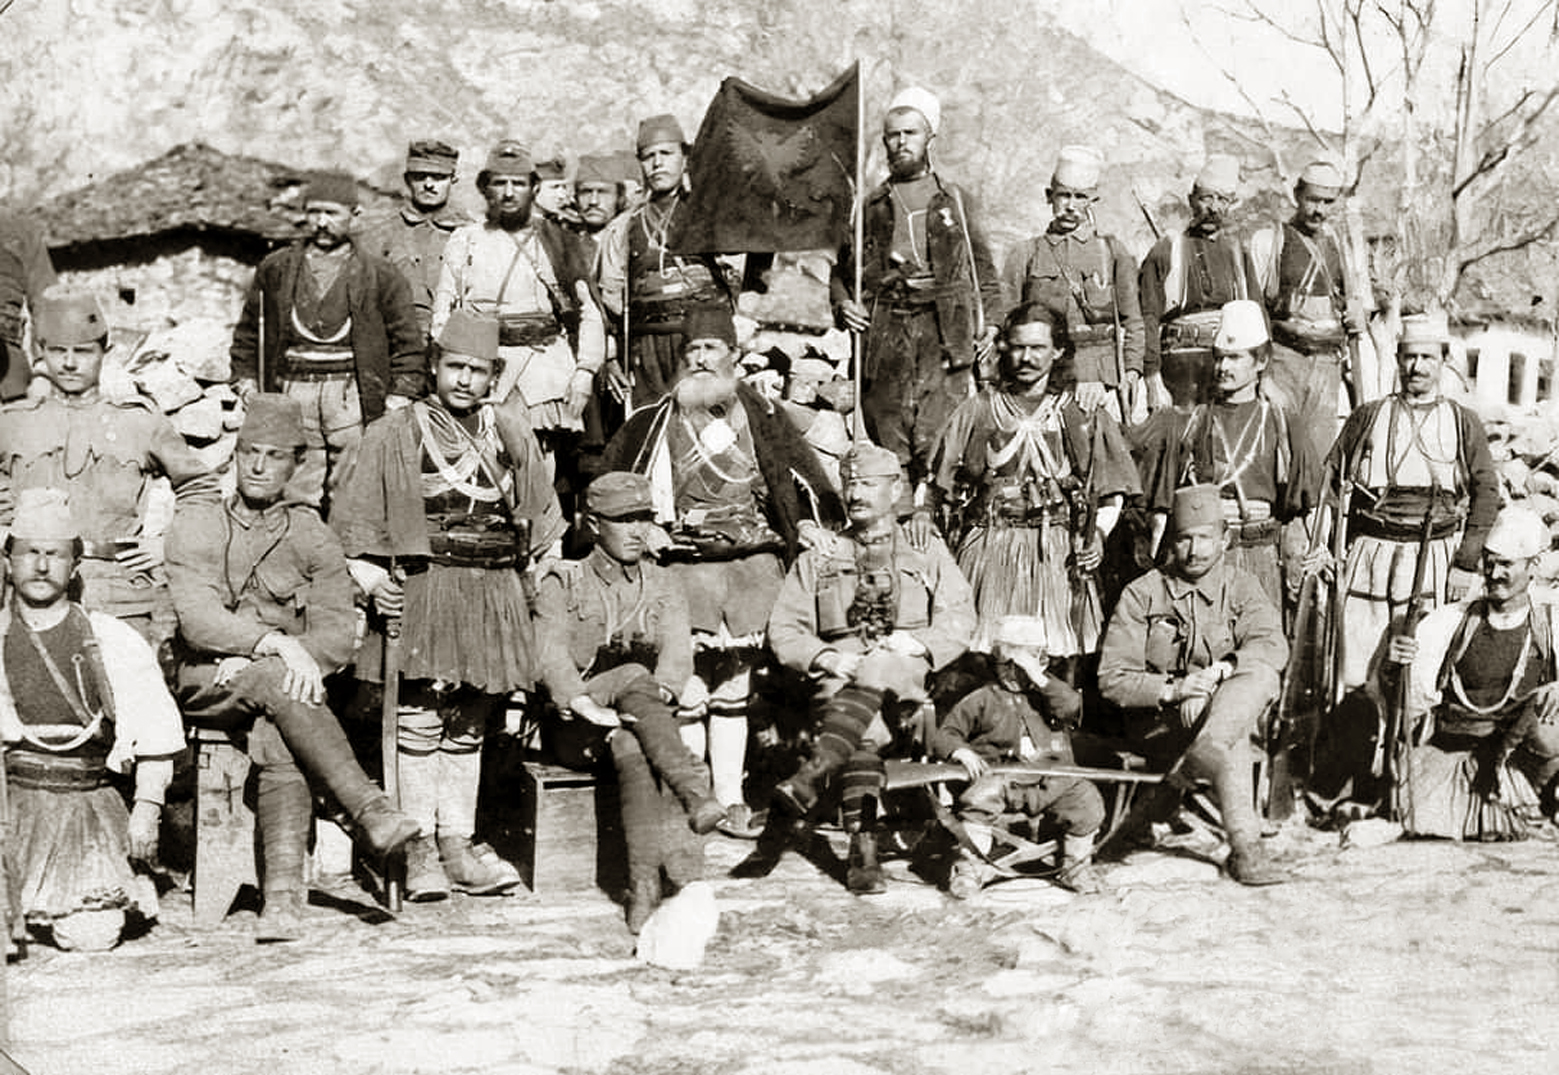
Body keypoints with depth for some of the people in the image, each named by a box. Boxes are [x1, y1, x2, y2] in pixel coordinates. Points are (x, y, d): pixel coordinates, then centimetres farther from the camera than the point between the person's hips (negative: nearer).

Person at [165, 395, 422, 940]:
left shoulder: (312, 536, 13)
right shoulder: (194, 525, 9)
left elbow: (340, 630, 3)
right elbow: (196, 617, -7)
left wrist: (250, 662, -14)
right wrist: (276, 645, -24)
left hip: (279, 676, 1)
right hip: (205, 682, -1)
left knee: (276, 741, -34)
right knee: (277, 685, -35)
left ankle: (283, 892, -44)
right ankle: (372, 811, -42)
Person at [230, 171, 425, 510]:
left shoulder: (381, 275, 7)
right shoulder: (275, 269, 14)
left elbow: (407, 342, 6)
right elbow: (248, 334, 21)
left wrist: (400, 397, -3)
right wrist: (246, 382, 10)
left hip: (354, 401, -2)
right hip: (293, 398, 2)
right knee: (295, 499, -1)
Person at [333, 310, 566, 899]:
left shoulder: (511, 434, 13)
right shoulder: (396, 433, 1)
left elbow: (541, 515, 22)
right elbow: (355, 520, 0)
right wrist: (371, 578, -12)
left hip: (494, 590, 4)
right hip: (422, 585, -4)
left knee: (469, 722, 9)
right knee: (420, 717, -7)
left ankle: (458, 844, 14)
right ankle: (420, 851, -1)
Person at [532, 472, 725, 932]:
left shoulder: (663, 585, 20)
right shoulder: (561, 583, 12)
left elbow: (677, 652, 1)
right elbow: (550, 654, -5)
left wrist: (660, 694, -23)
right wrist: (586, 704, -24)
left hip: (637, 718, 2)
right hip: (577, 722, -2)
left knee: (632, 750, -37)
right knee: (634, 676, -35)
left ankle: (646, 883, -50)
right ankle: (693, 792, -51)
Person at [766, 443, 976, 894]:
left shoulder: (928, 552, 21)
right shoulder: (817, 559, 22)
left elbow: (960, 619, 9)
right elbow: (783, 630, 13)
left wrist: (917, 645, -11)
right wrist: (825, 658, -7)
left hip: (909, 678, -1)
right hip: (839, 678, 1)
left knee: (878, 670, -38)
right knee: (863, 733, -32)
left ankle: (812, 774, -53)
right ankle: (864, 849, -38)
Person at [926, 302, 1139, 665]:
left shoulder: (1084, 416, 11)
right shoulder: (976, 412, 12)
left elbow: (1112, 495, 13)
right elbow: (935, 483, 11)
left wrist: (1098, 534, -2)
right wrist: (921, 515, -6)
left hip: (1060, 557, 0)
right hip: (989, 552, 0)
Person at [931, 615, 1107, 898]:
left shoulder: (1048, 694, 20)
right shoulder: (983, 700, 12)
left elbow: (1071, 708, -2)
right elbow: (943, 734, 8)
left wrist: (1041, 680, -6)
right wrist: (960, 751, -14)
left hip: (1051, 781, 3)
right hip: (1002, 778, -2)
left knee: (1086, 798, -21)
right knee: (979, 797, -34)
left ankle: (1076, 866, 1)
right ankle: (970, 866, -16)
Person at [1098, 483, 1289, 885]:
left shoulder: (1241, 587, 7)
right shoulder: (1141, 595, 2)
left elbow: (1272, 646, -15)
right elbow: (1112, 680, -5)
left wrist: (1216, 672, -33)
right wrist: (1172, 689, -23)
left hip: (1231, 714, 2)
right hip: (1157, 724, -2)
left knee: (1261, 675, -32)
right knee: (1231, 748, -34)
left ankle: (1178, 779, -40)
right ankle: (1245, 848, -39)